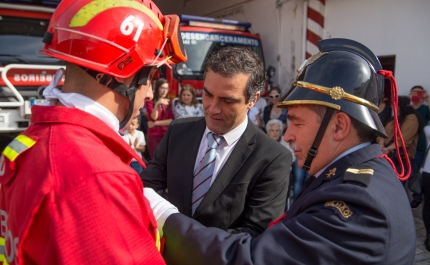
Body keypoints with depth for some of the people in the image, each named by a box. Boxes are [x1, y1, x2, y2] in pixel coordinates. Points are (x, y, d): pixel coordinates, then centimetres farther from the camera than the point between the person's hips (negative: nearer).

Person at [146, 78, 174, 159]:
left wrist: (156, 123, -8)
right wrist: (157, 104, -24)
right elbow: (153, 117, -10)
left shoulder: (169, 102, 12)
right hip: (154, 136, -2)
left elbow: (171, 120, 2)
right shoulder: (150, 101, 2)